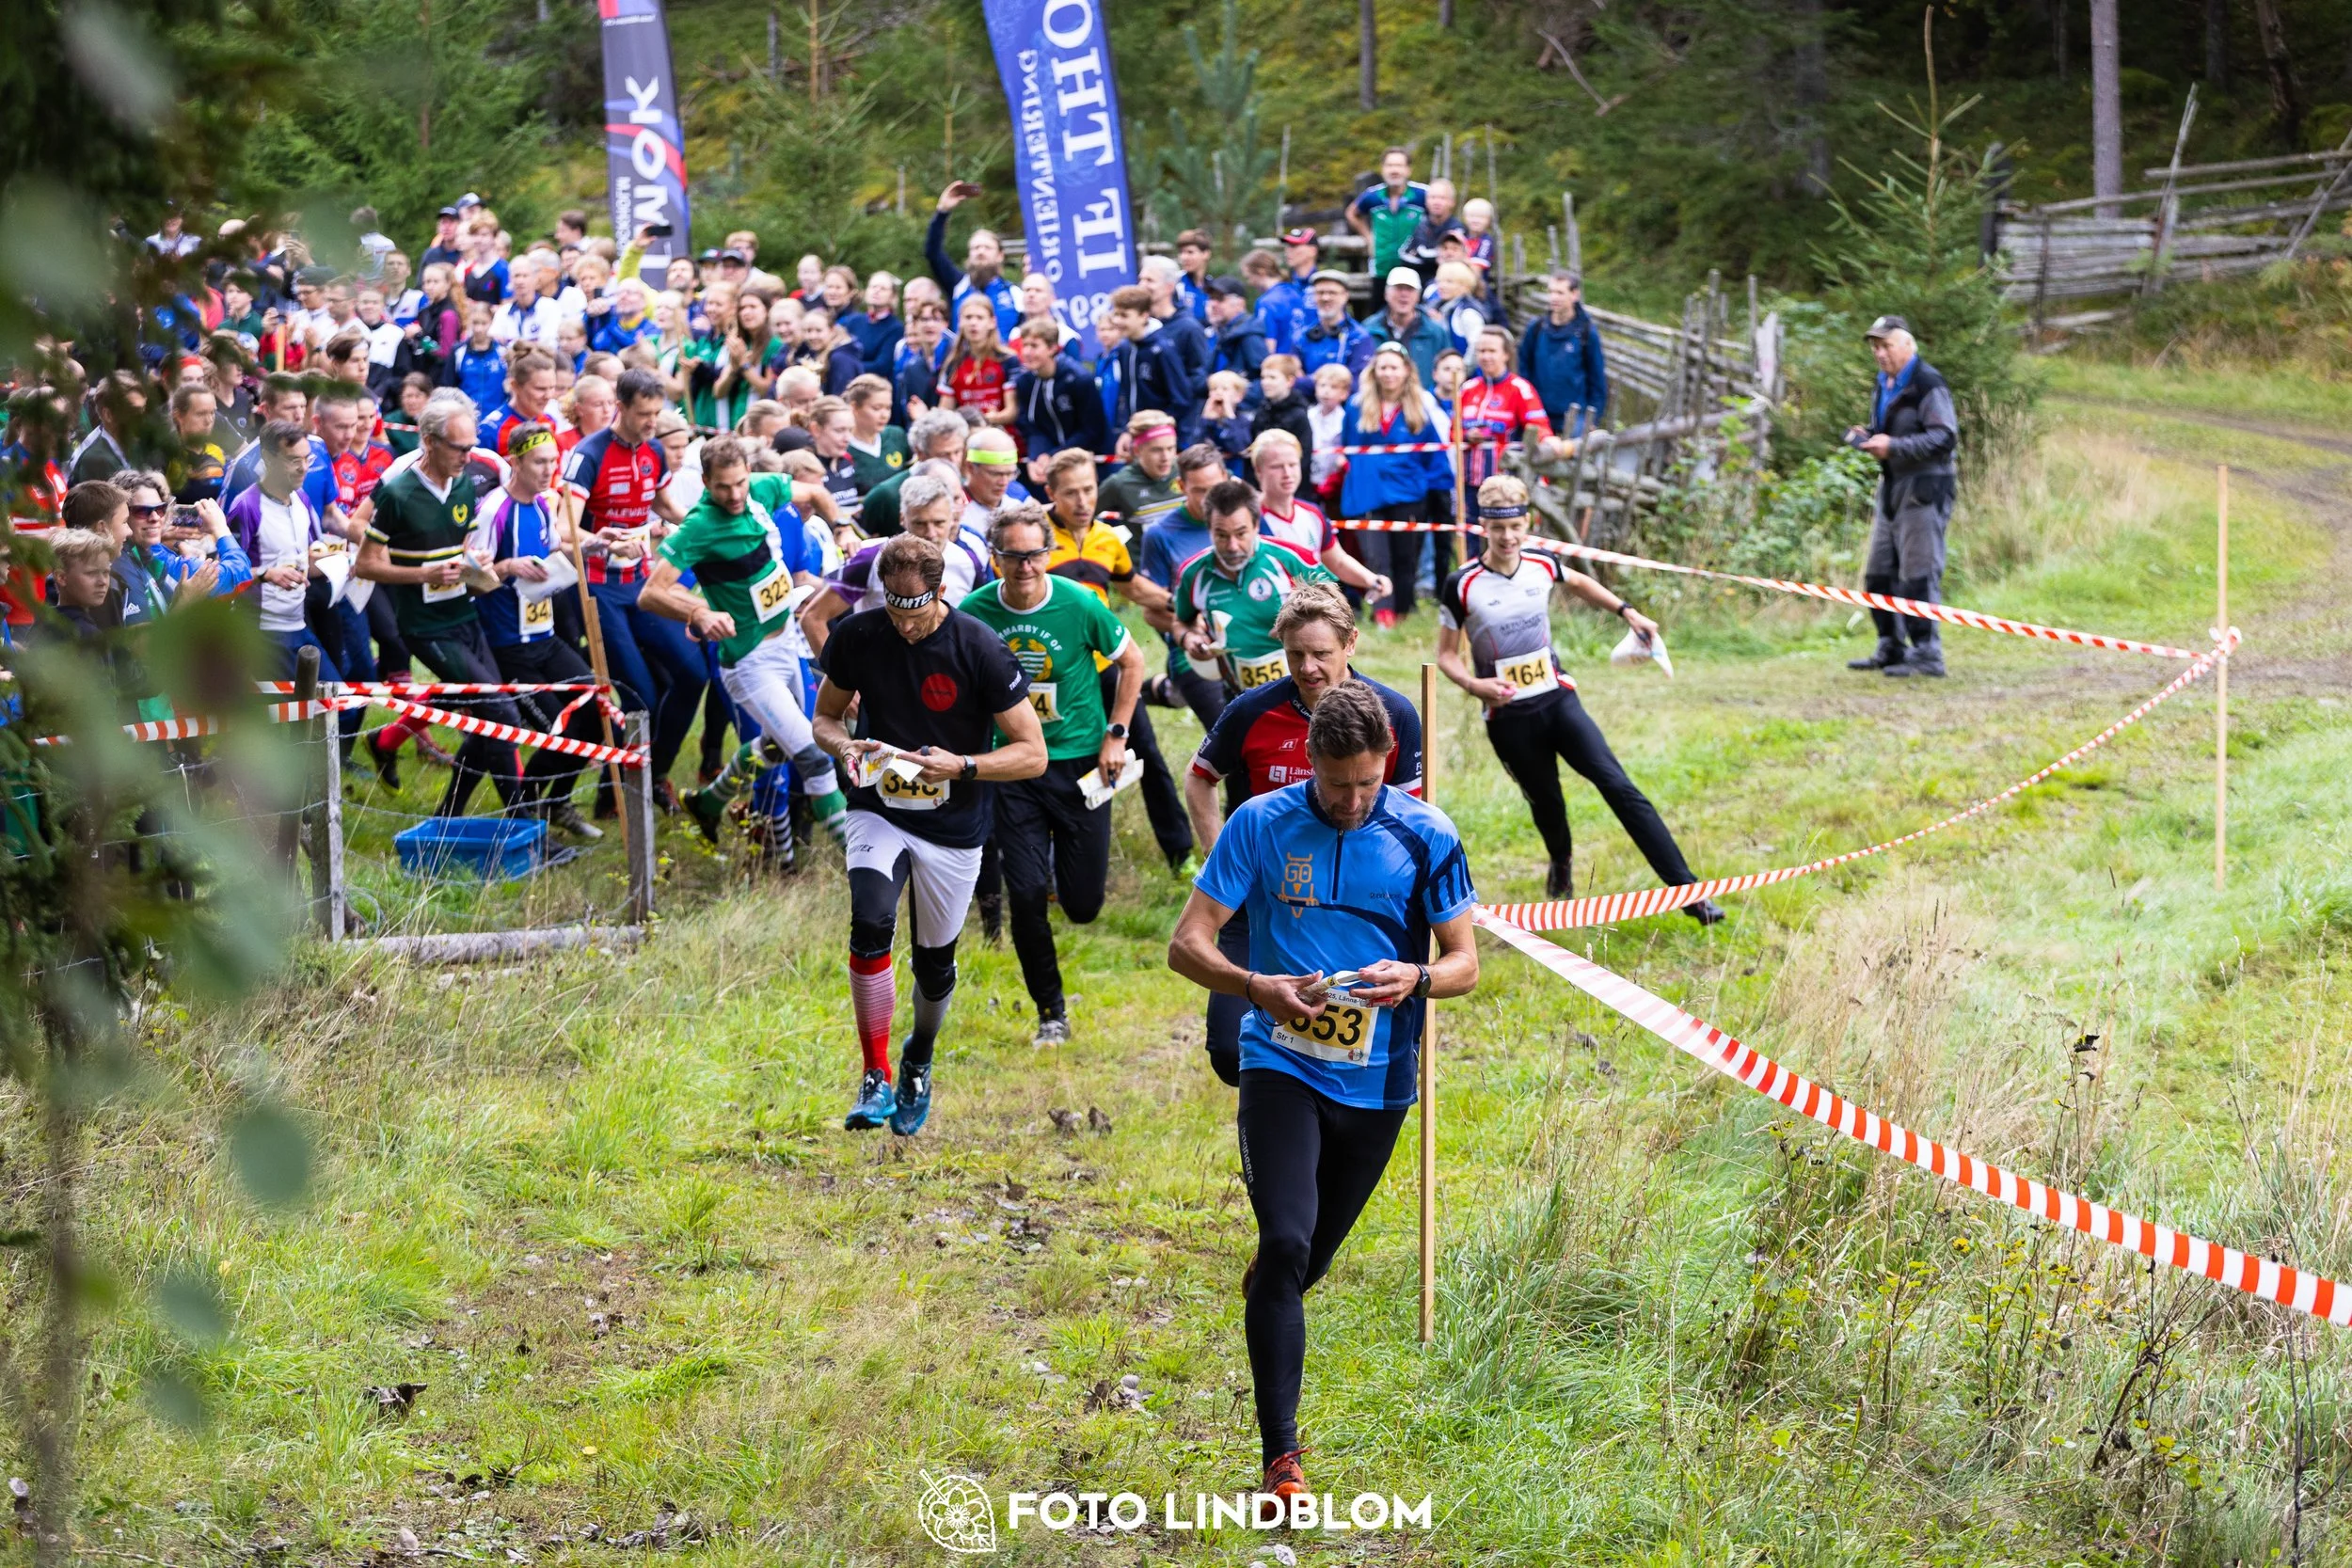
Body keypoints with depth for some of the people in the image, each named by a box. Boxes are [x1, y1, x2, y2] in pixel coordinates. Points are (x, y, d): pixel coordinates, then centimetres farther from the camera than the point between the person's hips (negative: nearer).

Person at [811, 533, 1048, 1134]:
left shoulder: (979, 649, -17)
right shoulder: (858, 636, -9)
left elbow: (1033, 754, -13)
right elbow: (825, 716, 8)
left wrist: (960, 766, -28)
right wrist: (845, 745, -16)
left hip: (954, 829, -1)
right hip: (879, 811, 1)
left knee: (935, 962, 11)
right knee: (870, 925, -25)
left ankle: (917, 1066, 42)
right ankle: (876, 1080, -18)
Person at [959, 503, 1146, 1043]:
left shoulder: (1080, 605, -13)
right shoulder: (974, 612, -8)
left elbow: (1131, 662, 3)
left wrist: (1115, 736, -3)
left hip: (1080, 761, -1)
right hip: (1012, 769, 1)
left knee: (1083, 905, 3)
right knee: (1025, 895, -9)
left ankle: (1062, 873, 42)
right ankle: (1050, 1013, 10)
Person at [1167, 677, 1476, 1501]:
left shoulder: (1426, 836, -2)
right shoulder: (1260, 825, -5)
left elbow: (1464, 960, 4)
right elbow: (1187, 943, -4)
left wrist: (1417, 978, -20)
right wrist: (1257, 987, -24)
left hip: (1377, 1082, 2)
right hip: (1282, 1064, -2)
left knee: (1309, 1260, 14)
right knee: (1285, 1245, -18)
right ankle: (1280, 1454, -15)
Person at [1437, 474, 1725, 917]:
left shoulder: (1542, 565, -1)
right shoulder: (1462, 587, -12)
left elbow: (1577, 582, 24)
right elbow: (1446, 655, -3)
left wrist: (1627, 612, 18)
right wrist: (1473, 684, -22)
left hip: (1557, 699, 2)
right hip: (1507, 716, -2)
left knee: (1618, 786, -12)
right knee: (1545, 803, 9)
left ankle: (1687, 891, -18)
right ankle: (1561, 865, 46)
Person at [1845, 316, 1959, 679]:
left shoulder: (1928, 384, -11)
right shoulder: (1885, 386, 17)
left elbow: (1944, 438, -18)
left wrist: (1893, 446, -23)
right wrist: (1867, 438, 7)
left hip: (1924, 489, -9)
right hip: (1892, 487, 9)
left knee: (1919, 576, -9)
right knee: (1878, 573, 10)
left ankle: (1927, 655, -5)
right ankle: (1890, 649, 19)